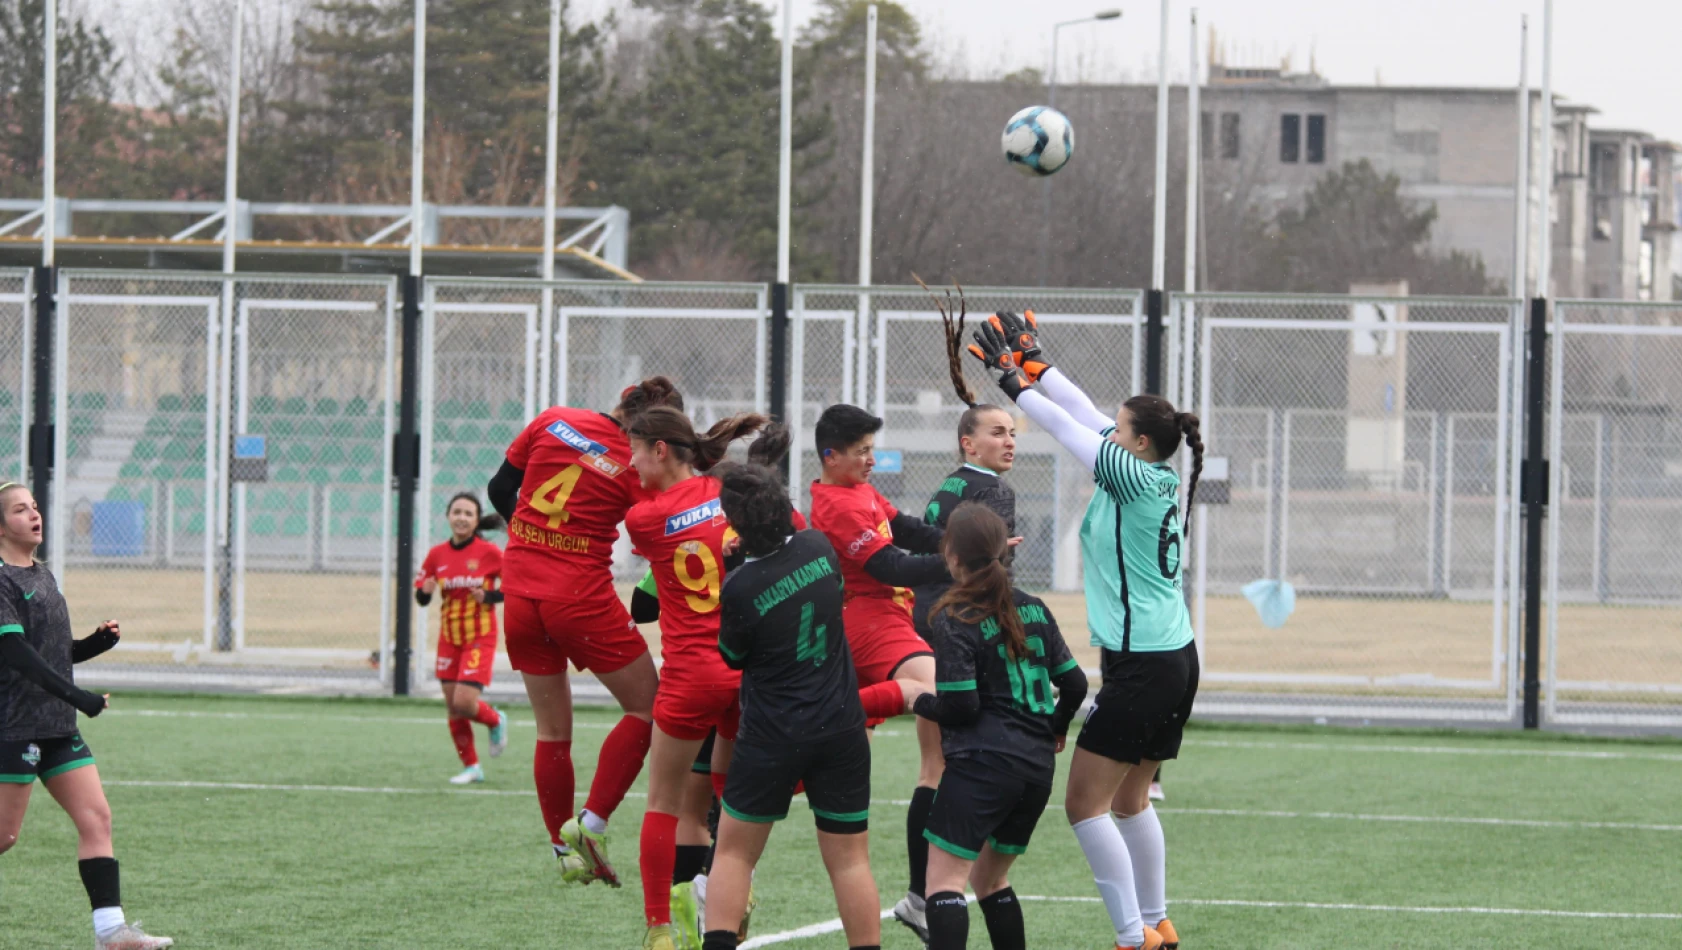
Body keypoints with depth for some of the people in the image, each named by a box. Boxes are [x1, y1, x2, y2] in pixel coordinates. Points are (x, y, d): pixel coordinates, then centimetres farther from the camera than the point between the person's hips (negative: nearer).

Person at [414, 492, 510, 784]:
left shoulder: (489, 552, -10)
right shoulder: (437, 555, 1)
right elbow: (420, 597, 7)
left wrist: (488, 596, -19)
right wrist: (425, 592, -16)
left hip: (480, 637, -4)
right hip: (449, 637, 4)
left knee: (464, 703, -15)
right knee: (453, 708, 5)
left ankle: (496, 721, 18)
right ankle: (471, 767, 21)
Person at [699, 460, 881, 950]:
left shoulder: (739, 588, -17)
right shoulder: (818, 548, -5)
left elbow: (731, 657, 0)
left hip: (773, 735, -3)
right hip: (841, 726, 3)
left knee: (734, 852, 10)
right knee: (850, 859, 7)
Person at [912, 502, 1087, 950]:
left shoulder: (954, 621, -10)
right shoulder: (1032, 609, 9)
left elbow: (959, 707, -15)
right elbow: (1073, 683, 12)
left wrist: (921, 702, 6)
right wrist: (1056, 728, 31)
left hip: (981, 765, -7)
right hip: (1038, 767, 7)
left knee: (944, 880, -9)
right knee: (991, 878, 22)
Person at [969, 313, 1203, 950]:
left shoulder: (1136, 478, -15)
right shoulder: (1161, 480, 8)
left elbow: (1068, 425, -8)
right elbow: (1086, 417, 16)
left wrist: (1015, 383, 5)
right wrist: (1035, 366, 20)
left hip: (1142, 668, -10)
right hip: (1175, 660, 10)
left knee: (1085, 803, -6)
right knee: (1130, 801, 19)